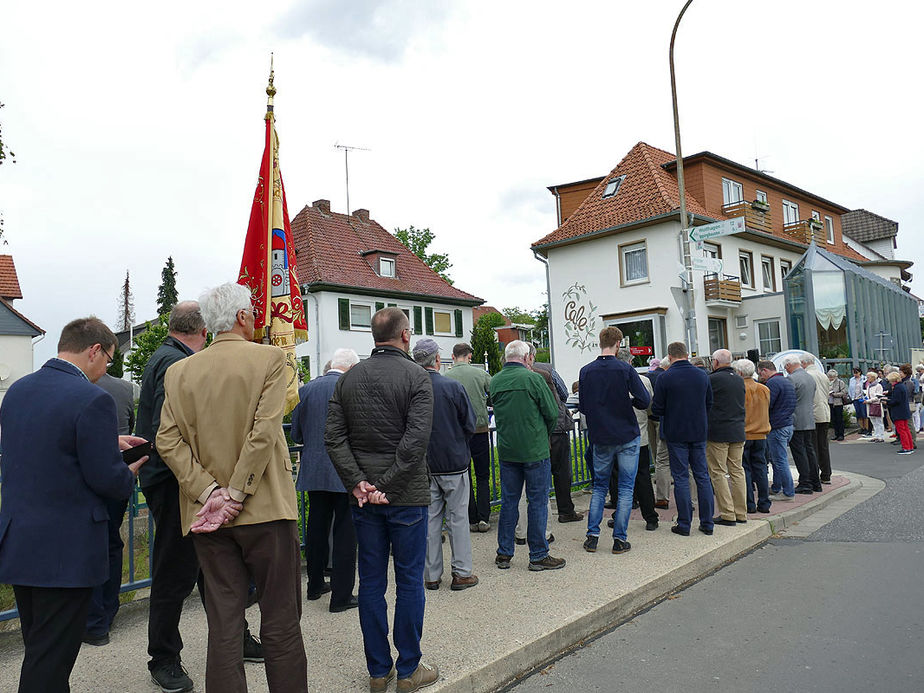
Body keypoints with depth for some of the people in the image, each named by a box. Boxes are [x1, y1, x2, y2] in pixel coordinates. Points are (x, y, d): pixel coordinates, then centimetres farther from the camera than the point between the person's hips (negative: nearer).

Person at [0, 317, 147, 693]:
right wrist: (129, 474, 2)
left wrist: (109, 442, 17)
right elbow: (107, 479, -19)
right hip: (66, 549, -8)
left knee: (39, 650, 22)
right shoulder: (93, 400, -21)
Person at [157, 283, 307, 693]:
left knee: (223, 628, 12)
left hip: (209, 518, 4)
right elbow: (264, 433, -15)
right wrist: (237, 494, -11)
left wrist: (208, 491, -5)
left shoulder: (179, 371, 6)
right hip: (266, 510, -4)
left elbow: (167, 440, -1)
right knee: (281, 624, 8)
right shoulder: (269, 358, -7)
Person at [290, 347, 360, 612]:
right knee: (345, 532, 4)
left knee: (317, 528, 18)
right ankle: (341, 596, 11)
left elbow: (296, 435, 8)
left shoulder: (306, 389, 3)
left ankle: (315, 585, 34)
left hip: (313, 471, 5)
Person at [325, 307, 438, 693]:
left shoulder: (348, 379, 5)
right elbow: (416, 440, -19)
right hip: (406, 496, -4)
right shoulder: (416, 376, -10)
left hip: (362, 498, 5)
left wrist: (358, 483, -5)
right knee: (409, 582, 8)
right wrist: (386, 486, -14)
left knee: (371, 582, 13)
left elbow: (334, 437, -2)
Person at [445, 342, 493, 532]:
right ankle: (484, 519, 7)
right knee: (483, 477, 11)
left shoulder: (445, 378, -6)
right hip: (480, 430, 0)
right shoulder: (481, 374, -4)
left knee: (464, 478, 11)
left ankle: (472, 520, 13)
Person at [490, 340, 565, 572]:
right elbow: (552, 413, -8)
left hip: (506, 450, 5)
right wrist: (543, 435, 9)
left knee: (509, 501, 13)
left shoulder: (495, 381, 2)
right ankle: (538, 556, 12)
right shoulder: (533, 378, -12)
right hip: (535, 450, -5)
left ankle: (504, 554, 20)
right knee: (538, 501, 5)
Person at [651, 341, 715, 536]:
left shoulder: (665, 378, -11)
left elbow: (656, 409, -9)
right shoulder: (702, 375, 3)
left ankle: (684, 524, 6)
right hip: (699, 432, 4)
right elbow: (709, 403, 10)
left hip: (676, 434, -4)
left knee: (681, 478, 2)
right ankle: (707, 523, 16)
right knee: (702, 476, 11)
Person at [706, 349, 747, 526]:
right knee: (737, 471, 12)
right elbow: (741, 404, 18)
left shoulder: (713, 379, -12)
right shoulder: (739, 379, 11)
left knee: (718, 473, 0)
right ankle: (741, 513, 17)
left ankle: (727, 514, 0)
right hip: (738, 432, 7)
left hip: (718, 433, -7)